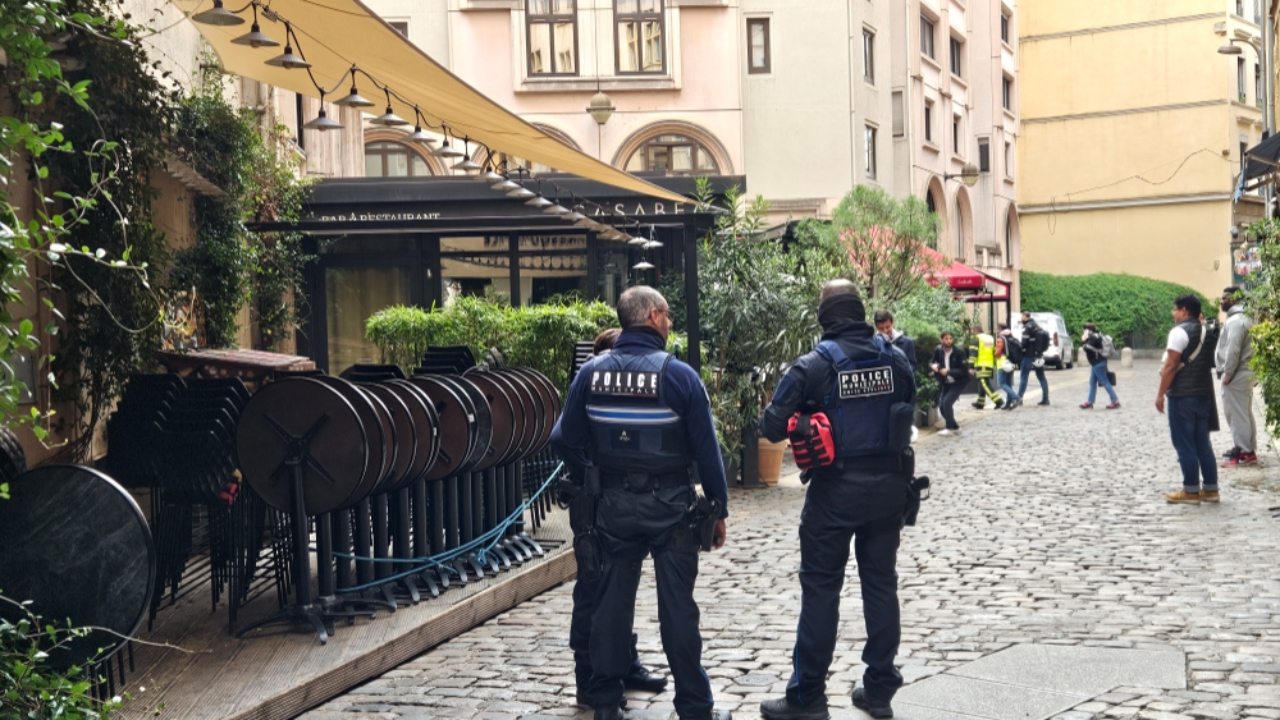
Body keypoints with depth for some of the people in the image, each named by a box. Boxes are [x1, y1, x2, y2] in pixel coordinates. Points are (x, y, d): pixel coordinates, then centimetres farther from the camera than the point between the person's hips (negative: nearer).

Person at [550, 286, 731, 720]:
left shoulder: (590, 373, -1)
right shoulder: (677, 375, -12)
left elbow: (565, 440, 2)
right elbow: (706, 449, -9)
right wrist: (718, 509, 0)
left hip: (614, 504, 3)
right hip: (669, 505, -3)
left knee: (612, 600, 12)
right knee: (677, 606, 4)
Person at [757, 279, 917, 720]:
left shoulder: (814, 366, -11)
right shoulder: (895, 360, 1)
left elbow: (772, 427, -11)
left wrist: (806, 417, 8)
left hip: (836, 490, -4)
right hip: (888, 483, 4)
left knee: (820, 588, 4)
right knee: (881, 583, 13)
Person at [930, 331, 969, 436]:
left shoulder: (958, 353, -18)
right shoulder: (938, 351, -5)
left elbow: (964, 370, -19)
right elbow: (931, 363, 4)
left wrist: (949, 371, -31)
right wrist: (933, 366, -21)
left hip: (958, 383, -5)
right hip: (946, 383, 5)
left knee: (947, 401, -21)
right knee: (941, 406, 1)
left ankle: (950, 428, -7)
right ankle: (955, 427, 20)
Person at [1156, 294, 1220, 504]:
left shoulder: (1179, 331, -13)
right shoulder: (1207, 331, 14)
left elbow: (1170, 366, -17)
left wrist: (1160, 394, -13)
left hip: (1182, 396, -8)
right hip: (1204, 394, 8)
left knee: (1185, 445, -2)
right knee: (1203, 443, 12)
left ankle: (1191, 491, 0)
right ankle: (1210, 489, 14)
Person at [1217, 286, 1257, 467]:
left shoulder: (1235, 321, -17)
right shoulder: (1245, 319, 16)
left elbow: (1233, 350, -23)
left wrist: (1227, 374, -19)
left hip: (1236, 375, -10)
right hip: (1246, 371, 10)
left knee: (1236, 413, -6)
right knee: (1245, 413, 15)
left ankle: (1243, 453, -4)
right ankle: (1248, 450, 22)